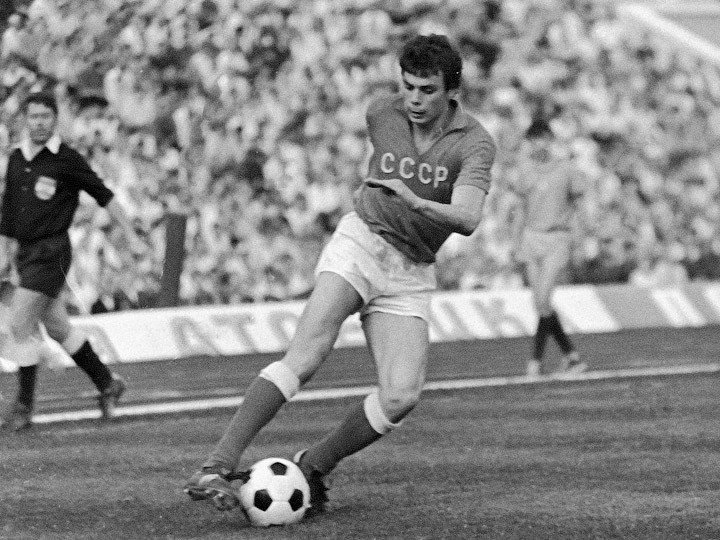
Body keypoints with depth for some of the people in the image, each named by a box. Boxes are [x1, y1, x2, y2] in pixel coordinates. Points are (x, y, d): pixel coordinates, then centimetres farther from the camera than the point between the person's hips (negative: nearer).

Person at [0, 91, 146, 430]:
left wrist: (132, 236, -4)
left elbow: (104, 196, -4)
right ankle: (107, 383, 29)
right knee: (58, 328, 13)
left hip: (51, 252, -7)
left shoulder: (67, 160, -9)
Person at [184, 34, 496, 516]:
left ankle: (314, 466, 6)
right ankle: (219, 465, -33)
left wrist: (416, 202, -43)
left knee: (402, 396, -17)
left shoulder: (475, 143, -12)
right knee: (309, 350, -25)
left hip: (411, 273, 1)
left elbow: (467, 219, -29)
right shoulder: (382, 113, -2)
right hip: (362, 240, -1)